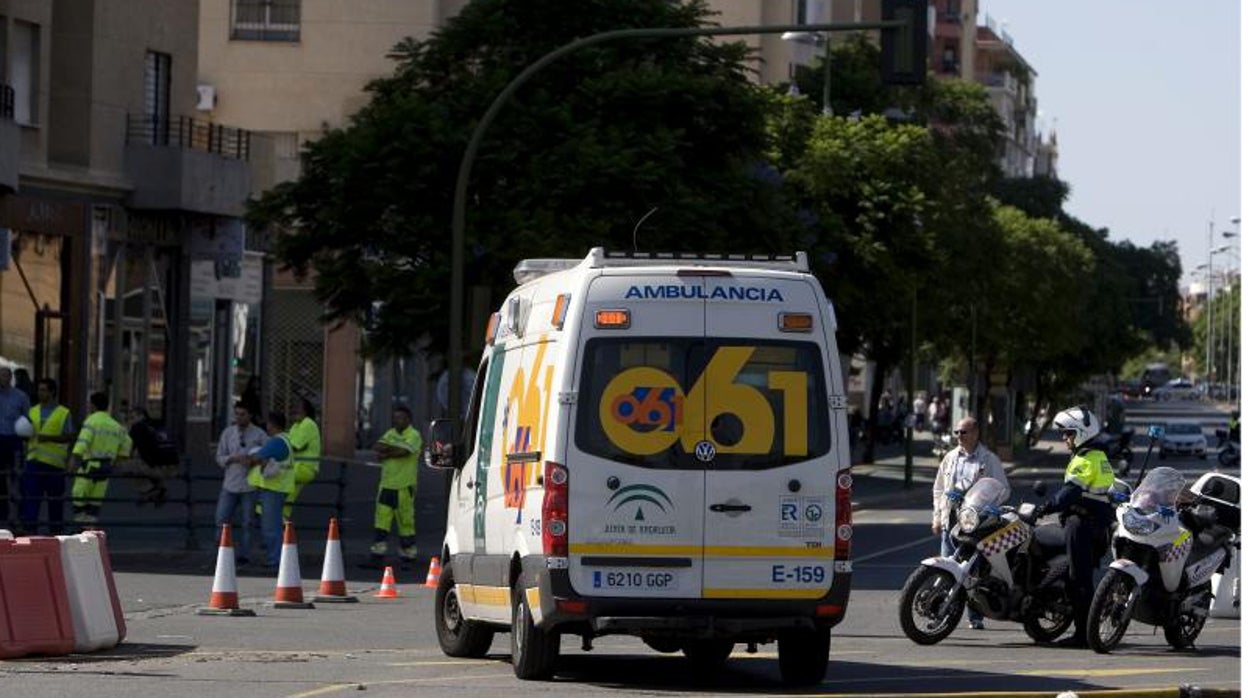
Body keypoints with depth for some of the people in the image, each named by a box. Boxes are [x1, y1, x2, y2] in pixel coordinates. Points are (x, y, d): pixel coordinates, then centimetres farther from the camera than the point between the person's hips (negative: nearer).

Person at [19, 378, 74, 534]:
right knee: (30, 497, -5)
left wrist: (49, 438, -19)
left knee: (55, 500, 5)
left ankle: (55, 533, 15)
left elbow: (69, 437, -7)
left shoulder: (64, 413, -1)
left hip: (54, 463, -4)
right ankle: (31, 533, -4)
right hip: (34, 462, 4)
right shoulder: (33, 411, 14)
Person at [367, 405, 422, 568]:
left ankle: (408, 551, 9)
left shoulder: (413, 435, -3)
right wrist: (394, 449, -13)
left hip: (404, 484, -5)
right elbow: (378, 447, 3)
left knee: (405, 518, 0)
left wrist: (386, 453, -6)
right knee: (382, 516, -2)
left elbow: (404, 451, -18)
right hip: (387, 483, 5)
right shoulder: (390, 434, 17)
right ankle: (378, 550, -1)